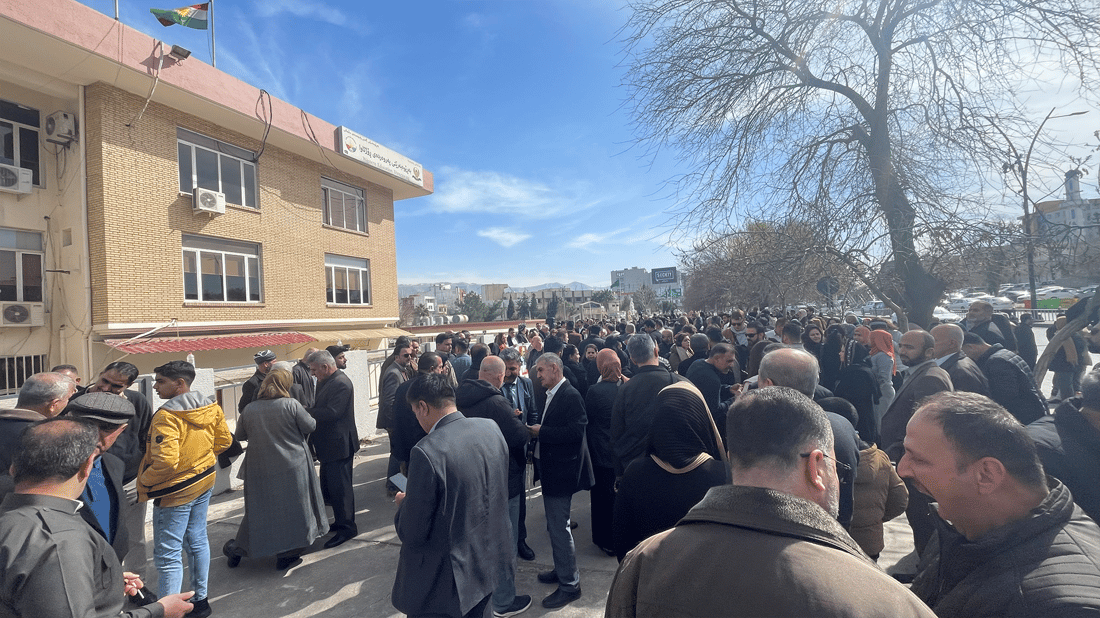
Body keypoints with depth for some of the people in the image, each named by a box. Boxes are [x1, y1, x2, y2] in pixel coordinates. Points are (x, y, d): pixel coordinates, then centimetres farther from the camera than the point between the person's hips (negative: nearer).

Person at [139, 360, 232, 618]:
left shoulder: (167, 415, -24)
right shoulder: (211, 406, -1)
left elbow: (165, 462, -28)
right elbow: (224, 440, 9)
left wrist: (143, 483, -11)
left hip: (175, 491, -8)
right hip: (204, 482, 8)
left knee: (167, 556, 3)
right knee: (197, 540, 21)